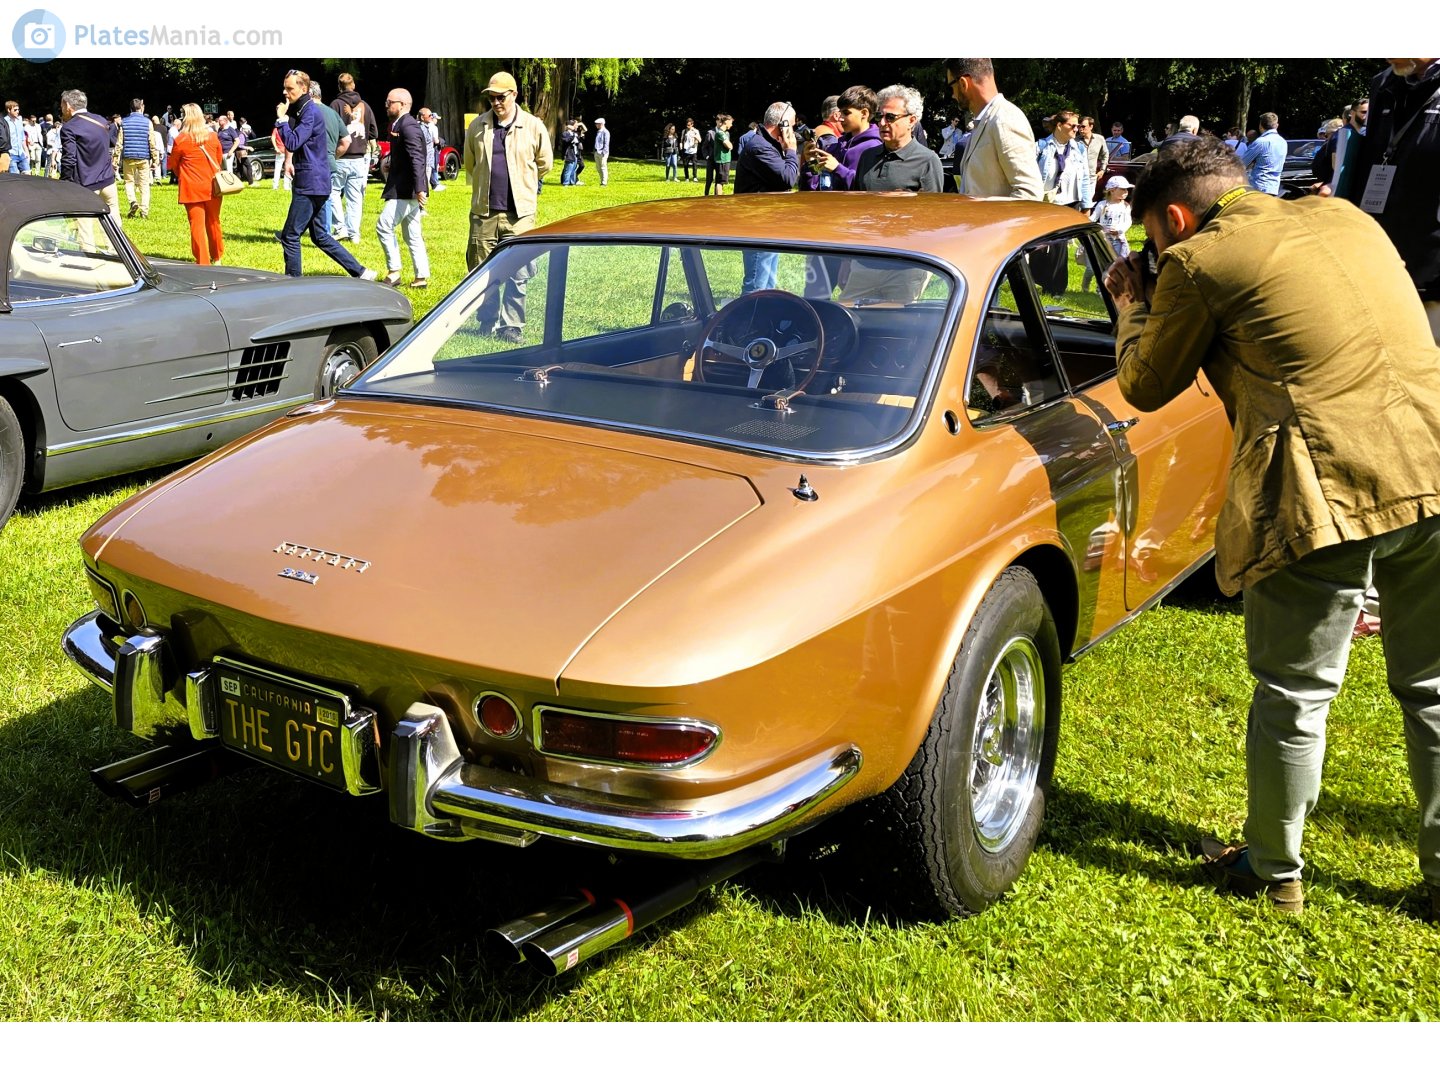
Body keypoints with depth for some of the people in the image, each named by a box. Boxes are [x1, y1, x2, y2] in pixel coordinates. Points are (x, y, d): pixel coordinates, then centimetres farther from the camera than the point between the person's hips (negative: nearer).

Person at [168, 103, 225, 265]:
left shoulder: (180, 140, -10)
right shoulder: (213, 136, 1)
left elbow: (173, 164, 2)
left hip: (192, 189, -4)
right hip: (213, 187, 4)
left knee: (197, 225, 0)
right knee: (213, 222, 16)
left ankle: (203, 262, -1)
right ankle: (217, 258, 28)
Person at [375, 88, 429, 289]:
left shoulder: (409, 126, -15)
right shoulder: (399, 125, 17)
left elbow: (417, 160, -25)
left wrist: (419, 189, -31)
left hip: (406, 191, -11)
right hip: (406, 191, 11)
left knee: (384, 226, -10)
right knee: (412, 235, 11)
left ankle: (393, 271, -5)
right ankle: (421, 277, 13)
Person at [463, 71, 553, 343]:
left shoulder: (533, 127, -1)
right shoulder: (477, 126, 5)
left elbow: (544, 163, 13)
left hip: (519, 214, -2)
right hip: (483, 211, 2)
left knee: (517, 274, -1)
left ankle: (512, 328, 7)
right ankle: (487, 325, 20)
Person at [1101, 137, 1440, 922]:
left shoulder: (1200, 262, -2)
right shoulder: (1345, 218, 17)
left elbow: (1145, 388, 9)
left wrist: (1132, 305, 26)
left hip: (1329, 495, -6)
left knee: (1294, 694, 11)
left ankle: (1273, 870, 27)